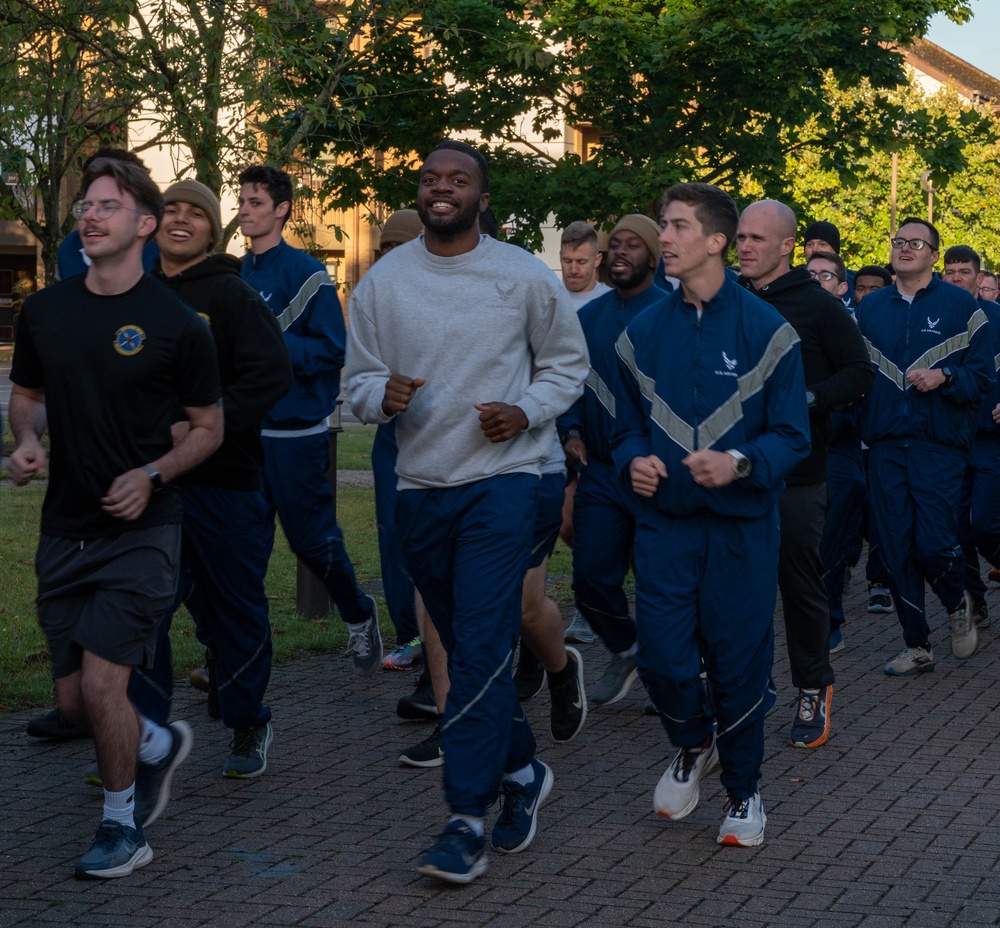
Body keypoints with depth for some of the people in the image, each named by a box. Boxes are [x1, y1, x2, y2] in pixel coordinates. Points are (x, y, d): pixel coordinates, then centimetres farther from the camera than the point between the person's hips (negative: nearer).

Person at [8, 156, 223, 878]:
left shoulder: (176, 325, -7)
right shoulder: (45, 311, 5)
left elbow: (209, 427, 2)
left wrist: (152, 475, -14)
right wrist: (27, 440, -3)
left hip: (141, 529, -5)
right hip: (64, 530, 5)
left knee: (101, 684, -12)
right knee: (73, 700, 9)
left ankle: (123, 827, 11)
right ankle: (158, 746, 41)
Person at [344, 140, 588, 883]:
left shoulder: (524, 277, -1)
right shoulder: (383, 280, 3)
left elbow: (568, 363, 8)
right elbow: (359, 379, 7)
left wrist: (528, 411, -11)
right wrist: (381, 395, -16)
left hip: (501, 478, -4)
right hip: (421, 485, 4)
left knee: (481, 651, -13)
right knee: (467, 648, 14)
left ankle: (468, 820, -9)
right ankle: (522, 771, 35)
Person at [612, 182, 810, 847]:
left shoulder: (765, 329, -4)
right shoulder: (642, 334, 7)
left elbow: (791, 434, -4)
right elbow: (627, 425, 16)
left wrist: (740, 464, -23)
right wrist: (634, 461, -7)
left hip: (741, 524, -2)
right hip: (665, 523, 3)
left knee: (740, 665, 3)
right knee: (663, 660, -4)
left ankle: (744, 792, 24)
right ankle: (694, 745, 29)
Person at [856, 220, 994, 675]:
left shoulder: (961, 305, 1)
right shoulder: (870, 307, 12)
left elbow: (984, 373, -1)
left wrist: (945, 377, -17)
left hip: (939, 444, -3)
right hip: (885, 444, 3)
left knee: (934, 544, -10)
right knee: (897, 550, 4)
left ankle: (957, 607, 23)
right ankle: (917, 647, 15)